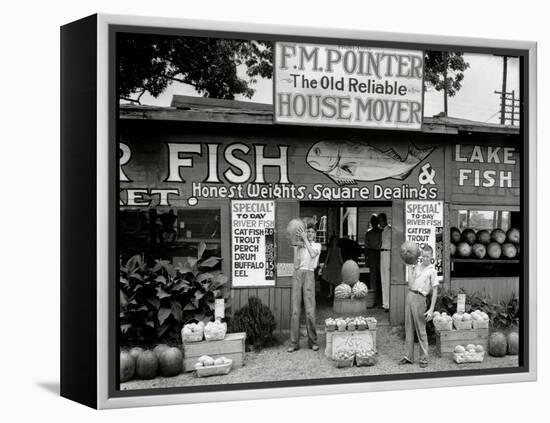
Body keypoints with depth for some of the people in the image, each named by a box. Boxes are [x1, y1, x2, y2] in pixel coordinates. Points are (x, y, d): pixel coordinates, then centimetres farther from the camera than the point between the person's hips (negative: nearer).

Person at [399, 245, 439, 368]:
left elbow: (434, 292, -7)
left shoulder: (432, 271, -3)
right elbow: (410, 284, 7)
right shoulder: (417, 267, 13)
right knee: (409, 328, 10)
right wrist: (410, 269, 5)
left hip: (419, 298, -6)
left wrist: (431, 310, -13)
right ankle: (408, 356, 17)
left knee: (420, 330, -1)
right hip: (409, 296, 6)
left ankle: (424, 358, 7)